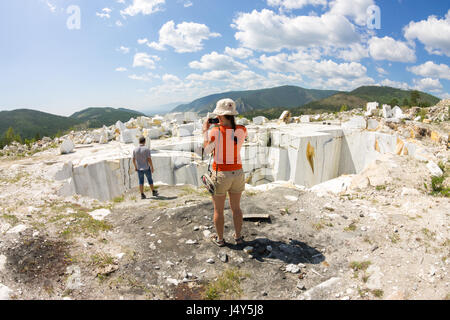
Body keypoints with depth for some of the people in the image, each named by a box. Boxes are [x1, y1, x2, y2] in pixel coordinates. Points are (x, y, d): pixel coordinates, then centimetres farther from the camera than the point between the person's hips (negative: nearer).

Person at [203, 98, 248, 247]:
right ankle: (238, 236, 32)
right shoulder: (242, 130, -6)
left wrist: (205, 131, 9)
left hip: (220, 174, -4)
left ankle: (220, 239, 27)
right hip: (237, 173, 4)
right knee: (236, 207, 20)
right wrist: (231, 123, 17)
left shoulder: (215, 131, -17)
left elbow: (206, 149, -1)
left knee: (218, 209, 14)